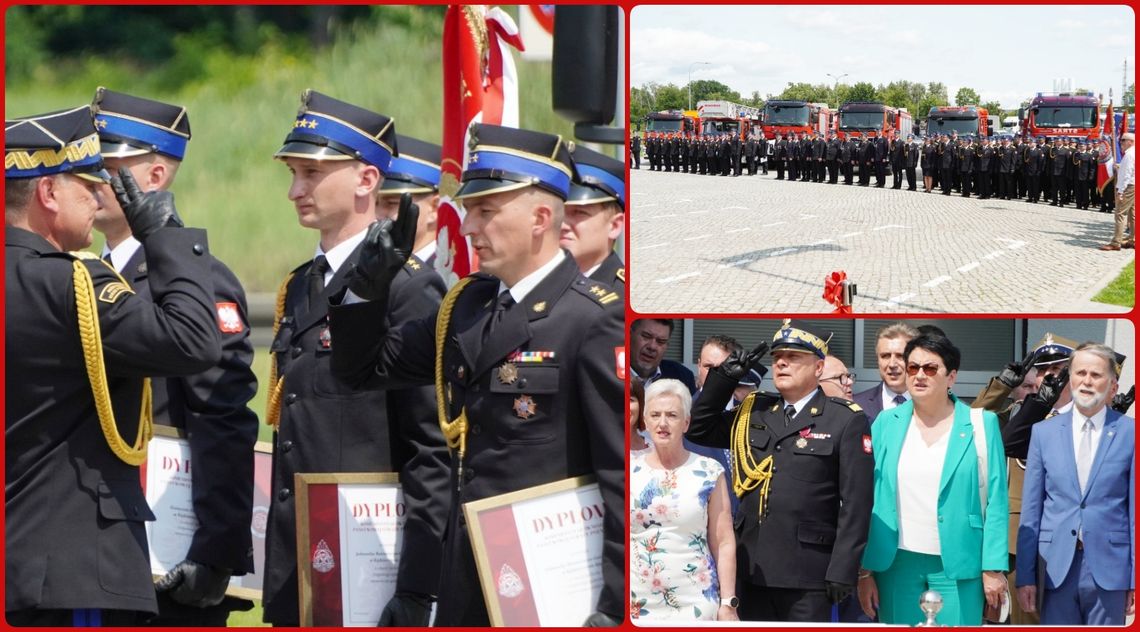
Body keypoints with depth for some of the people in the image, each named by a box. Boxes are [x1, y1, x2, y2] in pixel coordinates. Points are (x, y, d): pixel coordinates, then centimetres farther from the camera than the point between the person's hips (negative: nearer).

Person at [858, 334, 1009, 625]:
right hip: (897, 563, 2)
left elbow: (995, 501, 0)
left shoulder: (981, 425, 2)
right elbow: (870, 500, 8)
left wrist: (994, 568, -6)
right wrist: (865, 571, 3)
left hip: (957, 566, -2)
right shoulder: (886, 424, 8)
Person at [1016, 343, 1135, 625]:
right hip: (1055, 568, 2)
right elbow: (1030, 510, 8)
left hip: (1108, 567, -2)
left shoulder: (1129, 433, 2)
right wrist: (1025, 575, 3)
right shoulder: (1044, 432, 8)